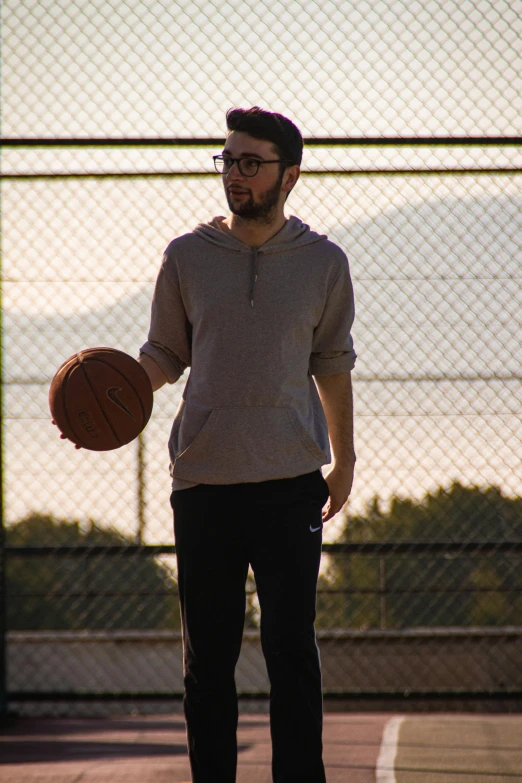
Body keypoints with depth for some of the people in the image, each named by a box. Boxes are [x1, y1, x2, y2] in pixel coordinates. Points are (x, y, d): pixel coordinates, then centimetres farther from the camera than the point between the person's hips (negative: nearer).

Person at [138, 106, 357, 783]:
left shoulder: (323, 263, 5)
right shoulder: (186, 257, 5)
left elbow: (332, 365, 14)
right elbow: (164, 353, 11)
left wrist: (344, 461, 17)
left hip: (291, 481, -1)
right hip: (202, 480, 1)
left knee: (291, 648, -2)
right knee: (207, 654, 5)